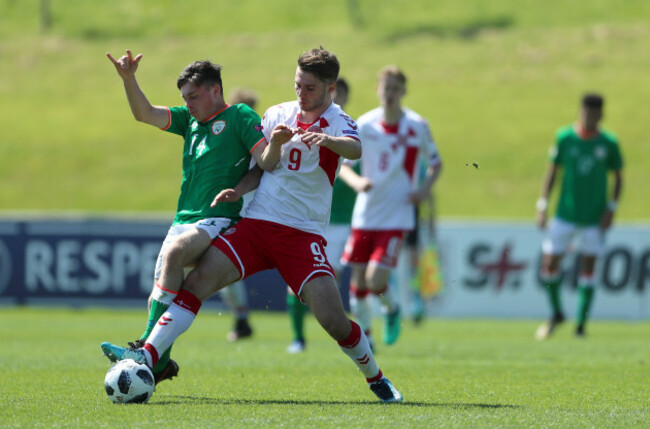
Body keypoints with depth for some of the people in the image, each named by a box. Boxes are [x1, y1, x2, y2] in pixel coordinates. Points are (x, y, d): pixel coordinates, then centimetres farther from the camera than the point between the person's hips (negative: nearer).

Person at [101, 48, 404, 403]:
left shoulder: (337, 121, -1)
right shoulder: (277, 115, 13)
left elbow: (355, 149, -24)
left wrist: (327, 139, -45)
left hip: (304, 233, -3)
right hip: (257, 223, 3)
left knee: (333, 320, -12)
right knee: (198, 280, -15)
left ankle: (375, 378, 14)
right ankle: (146, 357, -19)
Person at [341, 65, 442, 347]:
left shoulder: (417, 126, -5)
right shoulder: (365, 125, -2)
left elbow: (435, 163, 9)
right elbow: (341, 163, 6)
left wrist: (425, 188, -9)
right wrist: (356, 180, -15)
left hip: (397, 216, -2)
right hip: (365, 215, 2)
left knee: (376, 281, -14)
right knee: (358, 280, 6)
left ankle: (392, 308, 19)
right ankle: (364, 337, 26)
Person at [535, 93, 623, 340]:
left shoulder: (608, 143, -4)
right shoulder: (564, 137, -3)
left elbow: (618, 178, 6)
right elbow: (552, 171, 5)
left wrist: (611, 208, -5)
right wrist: (542, 205, -1)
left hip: (595, 218, -1)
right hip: (566, 215, 1)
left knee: (588, 267, -2)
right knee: (549, 266, -2)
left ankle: (581, 324, 7)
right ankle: (556, 314, 21)